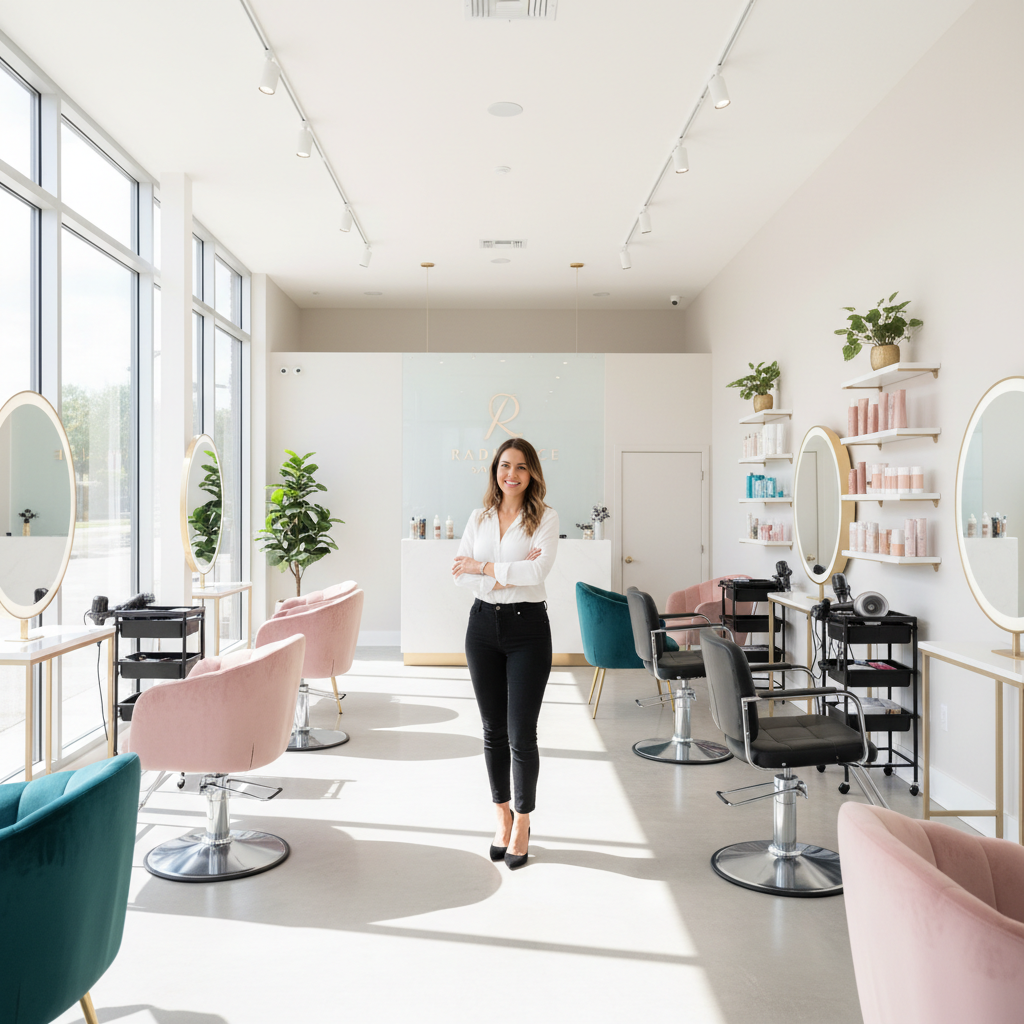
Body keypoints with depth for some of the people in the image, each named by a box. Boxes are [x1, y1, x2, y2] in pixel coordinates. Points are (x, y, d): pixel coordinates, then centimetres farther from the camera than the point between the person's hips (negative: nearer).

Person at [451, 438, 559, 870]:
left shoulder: (545, 518, -5)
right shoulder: (479, 517, 7)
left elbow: (538, 570, -20)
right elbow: (459, 574, -3)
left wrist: (482, 566, -13)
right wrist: (506, 574, -16)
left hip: (527, 627, -4)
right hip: (483, 624, 4)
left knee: (521, 733, -2)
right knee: (493, 729, 12)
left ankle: (522, 824, 17)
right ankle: (503, 817, 28)